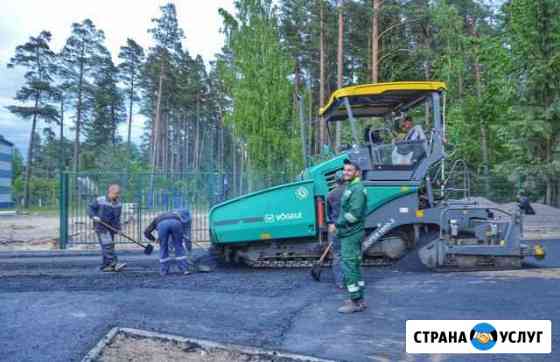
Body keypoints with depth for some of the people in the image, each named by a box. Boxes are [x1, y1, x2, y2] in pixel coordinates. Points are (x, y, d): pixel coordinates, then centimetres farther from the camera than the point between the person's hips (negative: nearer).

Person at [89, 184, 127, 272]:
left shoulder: (118, 204, 7)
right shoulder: (99, 200, -6)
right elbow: (90, 209, 0)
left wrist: (118, 228, -1)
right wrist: (94, 216, -18)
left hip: (111, 228, 6)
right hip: (101, 226, -6)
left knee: (108, 247, 8)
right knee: (107, 245, -15)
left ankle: (105, 266, 16)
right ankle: (114, 263, -21)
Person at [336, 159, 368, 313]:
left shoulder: (357, 189, -16)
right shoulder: (350, 187, 16)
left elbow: (355, 213, -24)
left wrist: (339, 223, -12)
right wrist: (340, 225, 9)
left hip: (351, 234, -10)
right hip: (350, 233, 10)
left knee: (348, 267, -7)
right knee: (355, 266, 15)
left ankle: (356, 302, 0)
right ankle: (359, 299, 24)